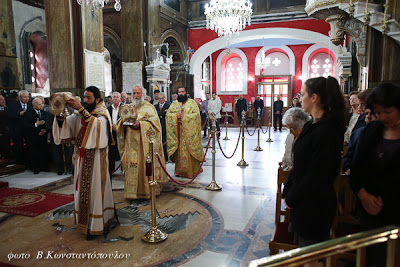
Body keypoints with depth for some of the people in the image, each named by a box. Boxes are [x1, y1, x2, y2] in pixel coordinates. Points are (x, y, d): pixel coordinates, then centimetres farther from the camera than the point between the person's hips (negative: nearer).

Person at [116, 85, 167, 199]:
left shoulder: (149, 107, 3)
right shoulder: (128, 107, 17)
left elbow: (154, 122, -9)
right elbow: (121, 122, 16)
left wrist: (140, 124, -21)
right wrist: (124, 122, -7)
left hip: (144, 143, -4)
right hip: (131, 143, 4)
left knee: (146, 165, -2)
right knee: (131, 166, 2)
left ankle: (147, 189, 9)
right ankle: (132, 191, 10)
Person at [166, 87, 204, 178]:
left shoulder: (192, 102, 3)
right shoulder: (174, 103, 14)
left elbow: (196, 114, -8)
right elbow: (168, 114, 7)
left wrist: (184, 116, -14)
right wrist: (176, 115, -11)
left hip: (189, 131, -3)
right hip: (177, 131, 3)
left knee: (189, 150, -4)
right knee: (179, 151, 3)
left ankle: (191, 170, 5)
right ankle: (179, 170, 11)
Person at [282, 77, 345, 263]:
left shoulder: (326, 131, -21)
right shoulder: (312, 125, 7)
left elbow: (318, 174, -22)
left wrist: (292, 198, -12)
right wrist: (288, 191, 9)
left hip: (315, 205, -8)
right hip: (302, 200, 8)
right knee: (301, 246, 20)